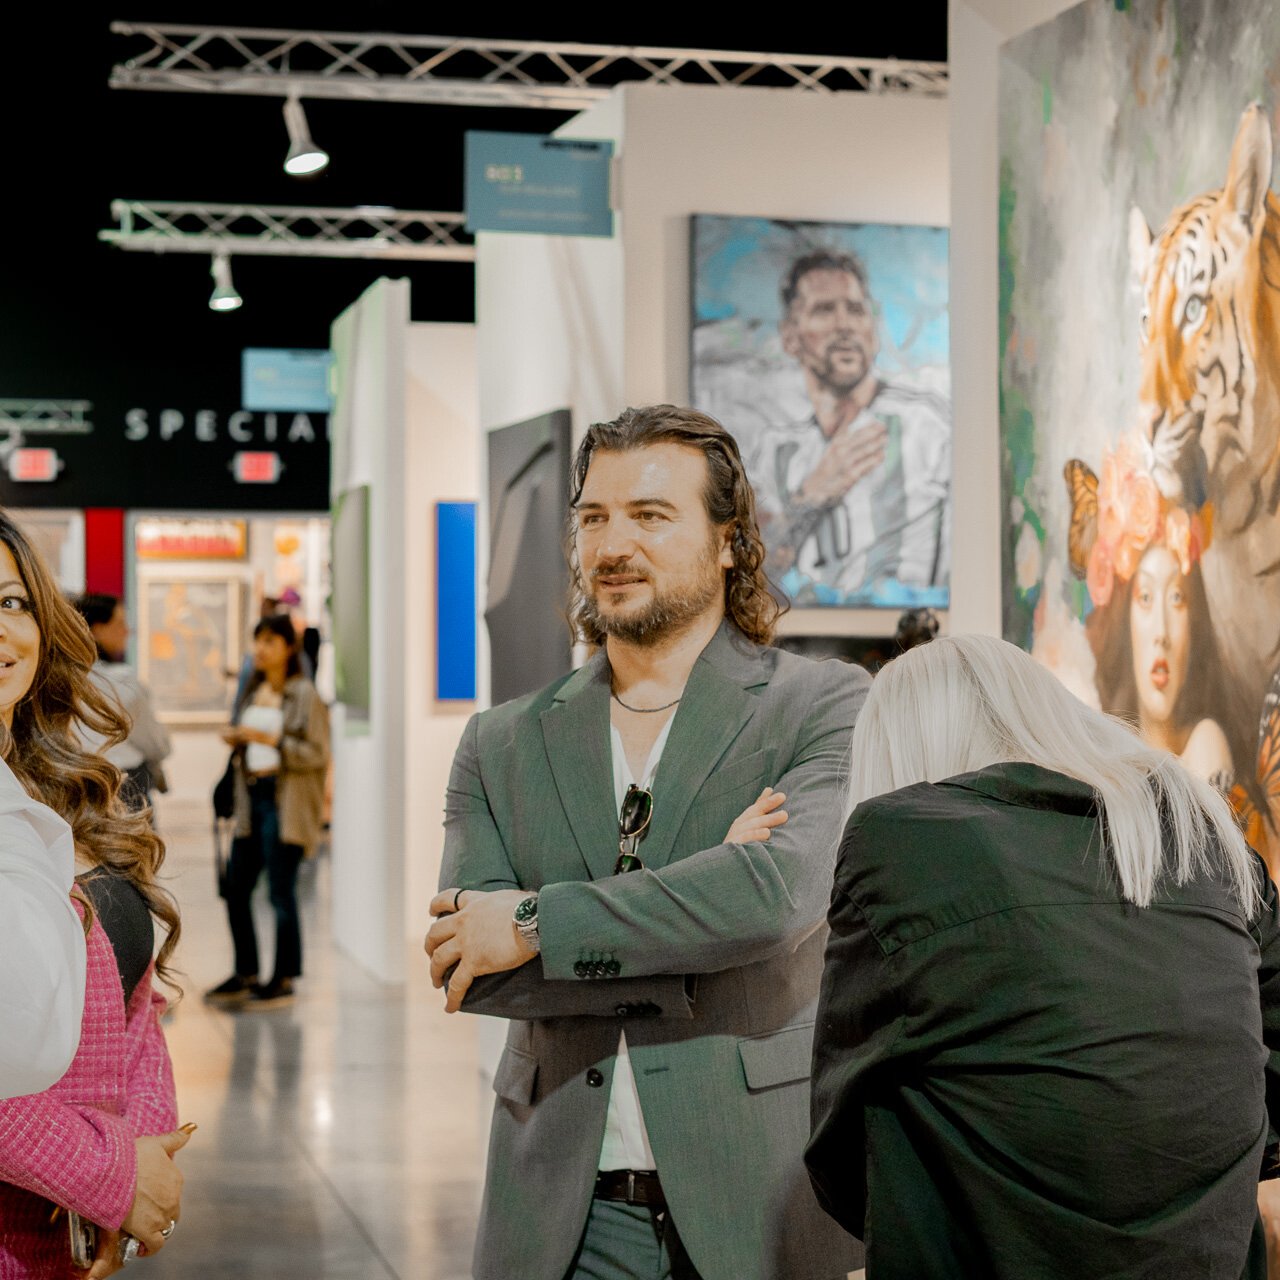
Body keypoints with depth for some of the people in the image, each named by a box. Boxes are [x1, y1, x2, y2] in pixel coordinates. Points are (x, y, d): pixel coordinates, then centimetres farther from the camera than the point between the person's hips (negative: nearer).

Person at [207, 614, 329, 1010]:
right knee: (236, 889, 9)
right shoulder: (253, 691, 14)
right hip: (251, 798, 8)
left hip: (285, 802, -8)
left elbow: (318, 754, -12)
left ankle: (284, 979, 7)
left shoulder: (303, 695, -8)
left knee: (281, 893, -3)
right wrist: (235, 738, 3)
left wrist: (273, 741, -21)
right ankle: (246, 975, 21)